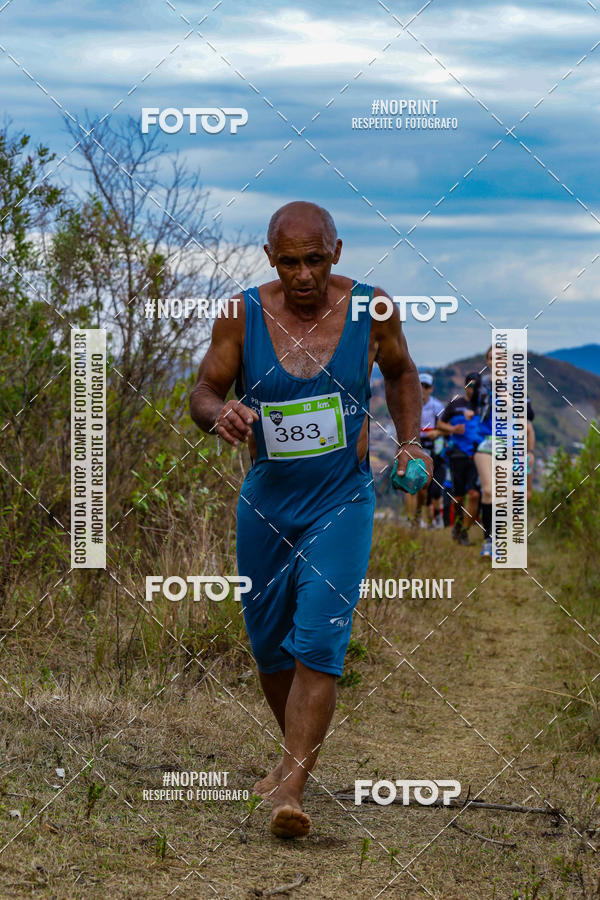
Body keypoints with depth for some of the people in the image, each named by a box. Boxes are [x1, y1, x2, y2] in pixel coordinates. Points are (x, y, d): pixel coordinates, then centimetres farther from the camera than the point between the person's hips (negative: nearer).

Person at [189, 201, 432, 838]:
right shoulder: (243, 315, -9)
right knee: (269, 644, 13)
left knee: (318, 642, -16)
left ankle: (291, 787, -18)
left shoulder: (369, 307, -7)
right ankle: (296, 753, 37)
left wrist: (408, 441, 0)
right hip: (265, 502, 2)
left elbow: (400, 371, 13)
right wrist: (219, 413, -24)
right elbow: (203, 391, -1)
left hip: (342, 502, -2)